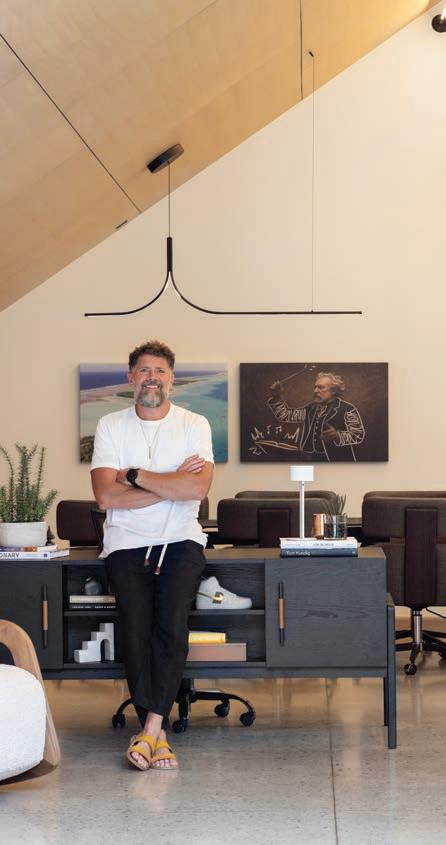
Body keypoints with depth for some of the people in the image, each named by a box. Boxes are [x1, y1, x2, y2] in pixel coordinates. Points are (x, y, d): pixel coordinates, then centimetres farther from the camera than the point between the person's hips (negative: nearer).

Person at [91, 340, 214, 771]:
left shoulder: (194, 425, 4)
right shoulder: (110, 426, 6)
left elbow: (198, 488, -12)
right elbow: (106, 496, -7)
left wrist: (136, 476, -9)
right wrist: (171, 484, -9)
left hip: (180, 541, 0)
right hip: (126, 543, 1)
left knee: (172, 625, -22)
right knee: (136, 631, -17)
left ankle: (149, 730, -17)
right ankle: (157, 735, -8)